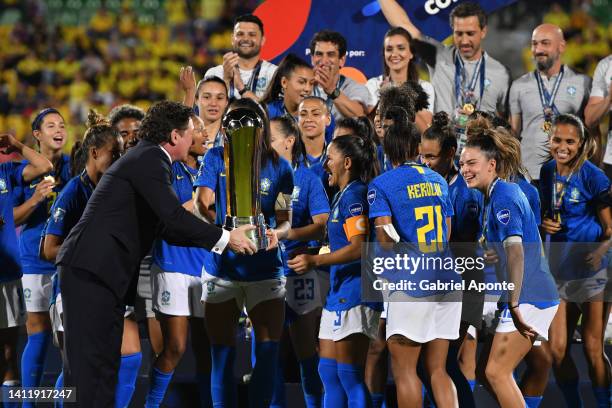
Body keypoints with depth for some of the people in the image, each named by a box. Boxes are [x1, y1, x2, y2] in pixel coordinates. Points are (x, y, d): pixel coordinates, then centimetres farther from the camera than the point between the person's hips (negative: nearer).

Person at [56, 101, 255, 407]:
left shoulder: (147, 158, 21)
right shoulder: (150, 158, -10)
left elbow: (166, 228, 23)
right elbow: (173, 216, -19)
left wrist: (220, 238, 20)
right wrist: (225, 238, -9)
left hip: (100, 271, 10)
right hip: (90, 269, -10)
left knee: (105, 359, 9)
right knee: (89, 359, -12)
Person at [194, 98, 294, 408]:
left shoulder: (278, 167, 1)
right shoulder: (217, 158, -1)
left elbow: (286, 219, 2)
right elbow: (201, 204, -12)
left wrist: (277, 233, -22)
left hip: (265, 269, 0)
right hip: (222, 269, 0)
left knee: (268, 352, -5)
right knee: (222, 353, 4)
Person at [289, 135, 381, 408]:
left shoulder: (354, 195, -13)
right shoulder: (343, 195, 18)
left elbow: (358, 248, -21)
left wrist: (315, 261, -24)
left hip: (354, 294, -11)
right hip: (339, 292, 11)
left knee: (350, 375, -7)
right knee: (328, 371, 12)